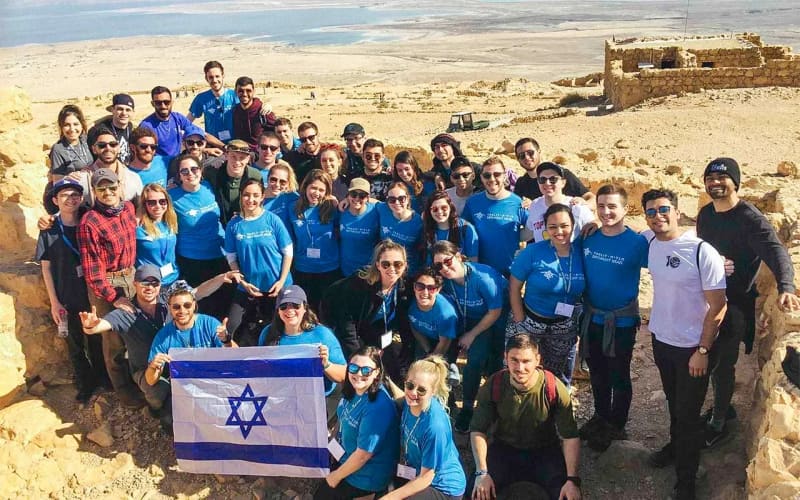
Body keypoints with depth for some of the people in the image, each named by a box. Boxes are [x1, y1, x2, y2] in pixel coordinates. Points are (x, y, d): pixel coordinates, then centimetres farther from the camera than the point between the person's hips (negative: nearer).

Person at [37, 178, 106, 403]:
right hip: (67, 299, -1)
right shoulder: (49, 230, -5)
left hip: (92, 294, 1)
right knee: (75, 344, 11)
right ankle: (84, 385, 28)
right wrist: (54, 302, -5)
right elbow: (46, 267, -2)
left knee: (97, 341, 11)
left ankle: (102, 380, 31)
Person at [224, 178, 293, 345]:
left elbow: (288, 252, -4)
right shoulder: (234, 224, -3)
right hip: (248, 287, 1)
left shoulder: (272, 220, -7)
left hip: (275, 286, -1)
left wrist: (281, 281, -11)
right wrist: (244, 283, -8)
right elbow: (231, 258, 2)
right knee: (230, 327, -6)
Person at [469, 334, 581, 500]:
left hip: (545, 451, 0)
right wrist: (482, 472, -24)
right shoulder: (493, 386, -17)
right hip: (503, 449, 1)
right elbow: (478, 430, -12)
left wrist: (573, 480, -28)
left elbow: (570, 437, -16)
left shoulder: (555, 389, -21)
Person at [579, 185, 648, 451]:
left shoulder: (637, 242, -17)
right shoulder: (588, 237, -4)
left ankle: (616, 426, 32)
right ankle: (600, 417, 42)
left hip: (622, 321, -4)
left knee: (619, 376, 12)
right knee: (597, 373, 20)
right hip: (591, 318, 4)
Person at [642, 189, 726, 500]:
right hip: (661, 340, 5)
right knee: (673, 403, 24)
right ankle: (676, 445, 47)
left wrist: (702, 350, -16)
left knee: (688, 414, 4)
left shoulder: (702, 252, -21)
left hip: (691, 347, -5)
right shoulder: (651, 245, -4)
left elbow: (718, 306, -17)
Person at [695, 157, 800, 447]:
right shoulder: (705, 214, 3)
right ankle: (723, 407, 39)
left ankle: (718, 425, 17)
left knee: (721, 362, 0)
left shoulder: (749, 218, -19)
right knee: (713, 358, 18)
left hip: (736, 301, -7)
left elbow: (775, 251, -32)